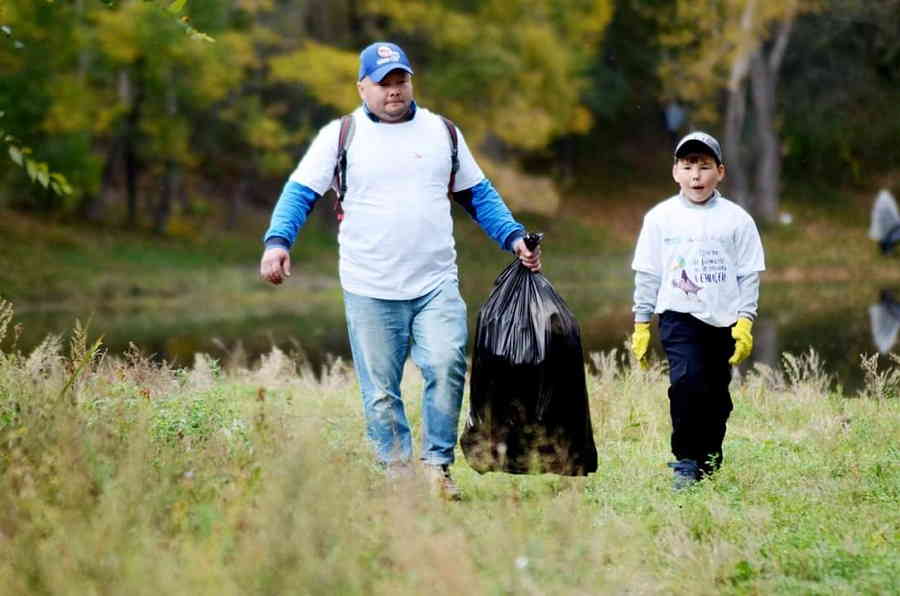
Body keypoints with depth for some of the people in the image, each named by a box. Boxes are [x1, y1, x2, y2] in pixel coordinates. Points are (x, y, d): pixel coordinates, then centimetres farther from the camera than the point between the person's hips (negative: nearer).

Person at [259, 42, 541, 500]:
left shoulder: (442, 132, 12)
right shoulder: (341, 136, 3)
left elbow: (478, 195, 20)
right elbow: (300, 193, -1)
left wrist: (514, 238, 8)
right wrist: (277, 241, -18)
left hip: (437, 285, 1)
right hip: (370, 290, -1)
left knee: (447, 367, -17)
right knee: (380, 391, 1)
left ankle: (437, 464, -6)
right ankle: (397, 471, 11)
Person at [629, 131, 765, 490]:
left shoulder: (736, 219, 3)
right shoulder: (661, 218, 4)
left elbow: (749, 275, 5)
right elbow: (647, 274, 8)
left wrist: (745, 321, -4)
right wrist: (641, 324, 6)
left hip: (723, 322, 2)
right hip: (679, 316, -1)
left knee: (716, 397, 6)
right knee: (687, 381, -22)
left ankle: (709, 467, 20)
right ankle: (686, 462, -13)